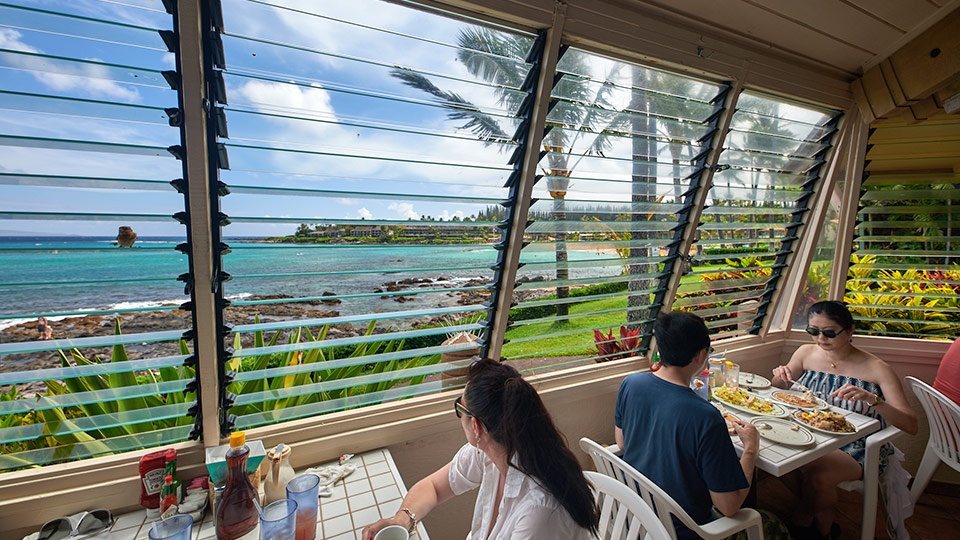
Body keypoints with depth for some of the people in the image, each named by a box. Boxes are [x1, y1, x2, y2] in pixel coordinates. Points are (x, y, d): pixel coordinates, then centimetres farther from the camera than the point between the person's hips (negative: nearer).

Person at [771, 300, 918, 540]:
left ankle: (802, 520, 6)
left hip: (857, 448, -4)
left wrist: (872, 399, -34)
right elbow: (777, 392, 9)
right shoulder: (806, 353, 0)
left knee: (816, 476, -30)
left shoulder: (876, 369, -10)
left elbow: (911, 426, -15)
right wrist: (780, 377, -14)